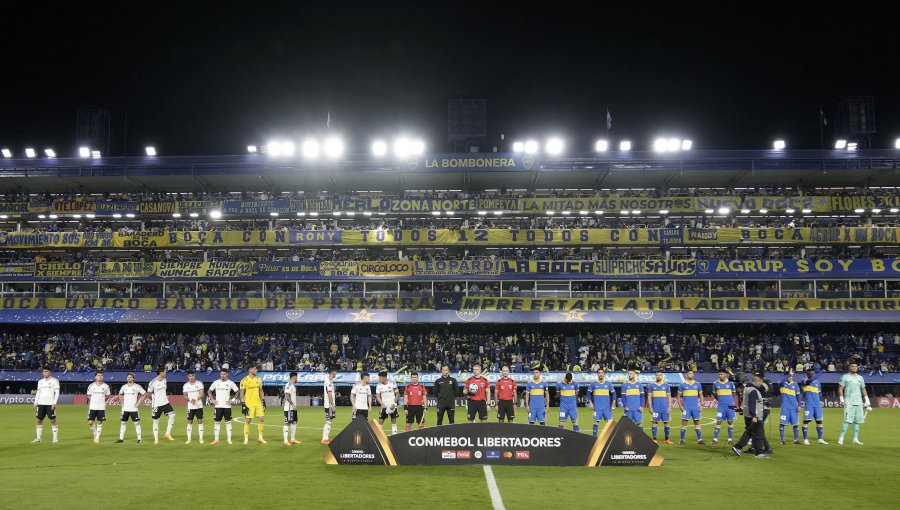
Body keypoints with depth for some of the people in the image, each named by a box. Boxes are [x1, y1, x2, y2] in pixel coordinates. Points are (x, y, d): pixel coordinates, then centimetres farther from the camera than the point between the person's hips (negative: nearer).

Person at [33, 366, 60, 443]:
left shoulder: (54, 381, -2)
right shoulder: (40, 381, 14)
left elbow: (57, 393, -6)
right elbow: (38, 393, 17)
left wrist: (54, 403, -14)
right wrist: (35, 403, 10)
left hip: (50, 404, -5)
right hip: (41, 404, 5)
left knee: (53, 420, -5)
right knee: (39, 420, 5)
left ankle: (55, 438, -1)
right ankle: (38, 438, 11)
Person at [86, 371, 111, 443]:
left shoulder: (106, 386, -1)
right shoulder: (91, 386, 0)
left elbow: (107, 396, 13)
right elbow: (89, 396, 10)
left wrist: (101, 400, 7)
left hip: (101, 408, 0)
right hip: (92, 407, 0)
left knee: (99, 422, 1)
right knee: (90, 422, -3)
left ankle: (97, 437, 12)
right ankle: (95, 434, 22)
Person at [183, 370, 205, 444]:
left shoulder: (199, 383, -3)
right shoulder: (185, 385, 3)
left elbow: (202, 394, -9)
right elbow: (185, 396, 3)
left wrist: (196, 399, -26)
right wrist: (190, 400, -18)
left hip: (199, 406, -2)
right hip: (190, 407, 2)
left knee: (200, 421, 0)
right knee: (189, 422, 4)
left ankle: (201, 438, 6)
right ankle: (189, 439, 10)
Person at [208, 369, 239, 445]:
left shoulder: (230, 383, -1)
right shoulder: (216, 382, 3)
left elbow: (237, 392, 5)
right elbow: (210, 391, 14)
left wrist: (232, 400, -3)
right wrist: (212, 400, 3)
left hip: (227, 406, -1)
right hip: (218, 406, 1)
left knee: (228, 422, 0)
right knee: (217, 422, 4)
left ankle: (229, 439, 5)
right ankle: (216, 439, 10)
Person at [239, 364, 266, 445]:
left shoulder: (258, 379, 8)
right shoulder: (244, 380, -8)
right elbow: (242, 393, -7)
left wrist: (263, 401, 12)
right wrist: (243, 404, -13)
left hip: (258, 403, 5)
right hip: (249, 404, -5)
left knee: (261, 419, -1)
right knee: (247, 420, -1)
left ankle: (260, 437, 11)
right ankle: (246, 439, 8)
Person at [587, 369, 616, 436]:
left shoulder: (608, 384, 4)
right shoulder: (593, 384, 2)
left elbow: (613, 393, 9)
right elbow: (589, 393, 9)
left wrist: (613, 404, 2)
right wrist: (590, 403, 1)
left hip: (607, 407, 1)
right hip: (597, 407, -1)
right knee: (596, 421, -3)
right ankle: (594, 436, 5)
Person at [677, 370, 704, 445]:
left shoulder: (698, 384, 7)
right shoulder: (682, 385, 2)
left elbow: (701, 395, 13)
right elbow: (679, 396, 6)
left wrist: (701, 404, 1)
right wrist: (680, 406, -4)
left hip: (695, 408, 2)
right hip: (686, 408, -2)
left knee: (697, 423, 3)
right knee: (684, 423, -3)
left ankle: (700, 439, 5)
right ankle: (682, 440, 2)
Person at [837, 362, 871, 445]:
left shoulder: (860, 378, 15)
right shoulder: (845, 377, 0)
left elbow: (863, 390, 19)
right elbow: (840, 389, -2)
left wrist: (867, 402, 12)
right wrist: (842, 401, -11)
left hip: (859, 403, 5)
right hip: (849, 402, -5)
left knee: (857, 421, 6)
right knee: (847, 420, -13)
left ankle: (855, 439, 11)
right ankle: (841, 438, -11)